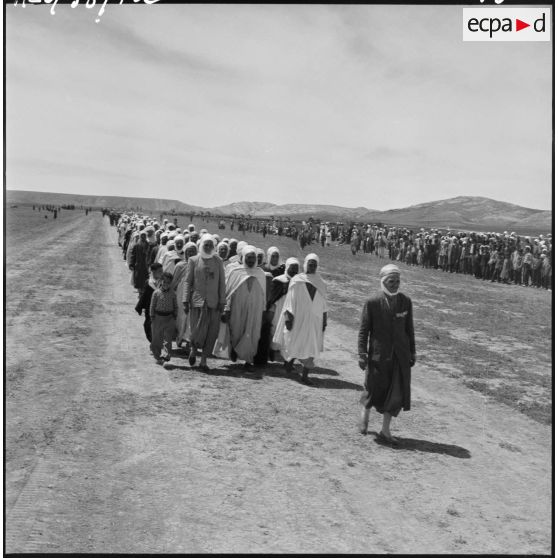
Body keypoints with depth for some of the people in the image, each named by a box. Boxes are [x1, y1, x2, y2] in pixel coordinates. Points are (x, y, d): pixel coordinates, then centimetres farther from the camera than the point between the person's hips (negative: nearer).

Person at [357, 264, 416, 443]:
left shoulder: (406, 301, 3)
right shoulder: (372, 302, -8)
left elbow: (409, 328, 10)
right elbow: (364, 330, -5)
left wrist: (412, 352, 11)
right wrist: (362, 354, -9)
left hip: (400, 355, 3)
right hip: (379, 354, -3)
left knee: (397, 393, 4)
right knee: (374, 390, 7)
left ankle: (385, 430, 19)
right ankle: (365, 412, 40)